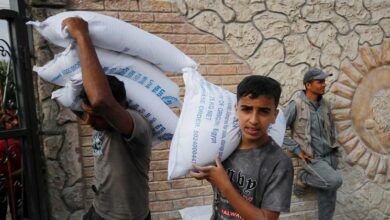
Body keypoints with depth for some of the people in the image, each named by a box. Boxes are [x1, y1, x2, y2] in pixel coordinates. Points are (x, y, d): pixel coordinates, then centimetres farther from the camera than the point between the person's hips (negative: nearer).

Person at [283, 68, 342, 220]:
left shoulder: (324, 104, 5)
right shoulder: (296, 105, -15)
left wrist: (333, 146, 9)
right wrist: (297, 150, -13)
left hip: (329, 156, 6)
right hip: (311, 158, -6)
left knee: (328, 198, 9)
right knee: (335, 181, -25)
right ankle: (303, 177, 0)